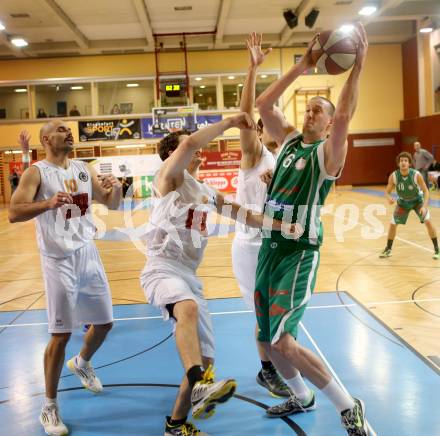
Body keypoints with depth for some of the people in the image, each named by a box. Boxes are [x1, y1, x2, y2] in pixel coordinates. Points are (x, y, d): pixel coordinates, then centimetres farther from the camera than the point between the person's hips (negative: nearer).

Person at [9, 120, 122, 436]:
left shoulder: (84, 169, 8)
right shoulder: (36, 172, -9)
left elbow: (112, 204, 12)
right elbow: (13, 213, -20)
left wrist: (116, 189, -11)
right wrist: (49, 203, -37)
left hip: (88, 253, 6)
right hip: (59, 260, -6)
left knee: (104, 322, 15)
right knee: (61, 334, -4)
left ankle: (81, 363, 46)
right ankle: (50, 407, 13)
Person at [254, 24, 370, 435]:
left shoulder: (328, 152, -5)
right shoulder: (290, 140, 12)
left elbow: (344, 115, -24)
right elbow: (262, 105, 5)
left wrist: (358, 66, -27)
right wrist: (303, 65, 3)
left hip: (299, 254, -7)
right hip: (269, 249, 7)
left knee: (283, 343, -14)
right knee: (269, 340, 13)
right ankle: (302, 398, 37)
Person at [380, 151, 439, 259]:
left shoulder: (416, 175, -29)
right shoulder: (393, 176, -24)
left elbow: (426, 191, -22)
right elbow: (387, 191, -13)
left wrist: (424, 206, -36)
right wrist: (389, 198, -37)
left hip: (417, 200, -2)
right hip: (403, 202, 2)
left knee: (428, 222, -16)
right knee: (392, 224, 0)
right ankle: (388, 249, 19)